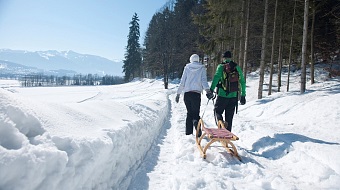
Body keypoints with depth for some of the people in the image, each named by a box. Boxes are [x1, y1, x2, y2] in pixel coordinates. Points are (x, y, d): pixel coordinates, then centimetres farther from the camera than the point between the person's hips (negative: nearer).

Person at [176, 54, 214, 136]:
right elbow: (203, 80, -7)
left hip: (187, 93, 2)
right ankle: (198, 131, -24)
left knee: (189, 113, 14)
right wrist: (208, 90, -16)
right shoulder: (202, 68, 9)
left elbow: (182, 82, 7)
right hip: (196, 93, -1)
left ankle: (188, 132, 13)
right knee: (195, 113, 1)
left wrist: (178, 93, 11)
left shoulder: (187, 67, 10)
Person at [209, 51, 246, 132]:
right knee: (229, 117, 12)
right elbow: (242, 82, 9)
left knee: (217, 110, 14)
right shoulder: (237, 67, 9)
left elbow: (216, 78, -17)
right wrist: (243, 95, 14)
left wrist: (211, 90, -21)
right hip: (234, 96, 4)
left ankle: (221, 121, -14)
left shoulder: (221, 66, -2)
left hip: (222, 95, -3)